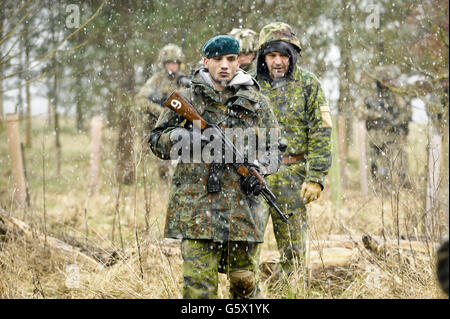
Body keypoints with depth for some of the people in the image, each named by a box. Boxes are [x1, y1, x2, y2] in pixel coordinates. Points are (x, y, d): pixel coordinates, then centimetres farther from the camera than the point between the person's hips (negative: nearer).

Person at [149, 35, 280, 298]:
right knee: (199, 284, -7)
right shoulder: (188, 98, 8)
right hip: (197, 205, -1)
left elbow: (272, 148, 16)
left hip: (243, 205, 2)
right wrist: (184, 136, -11)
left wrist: (260, 171, -4)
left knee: (244, 280, 10)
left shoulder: (257, 102, 11)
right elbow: (157, 141, 10)